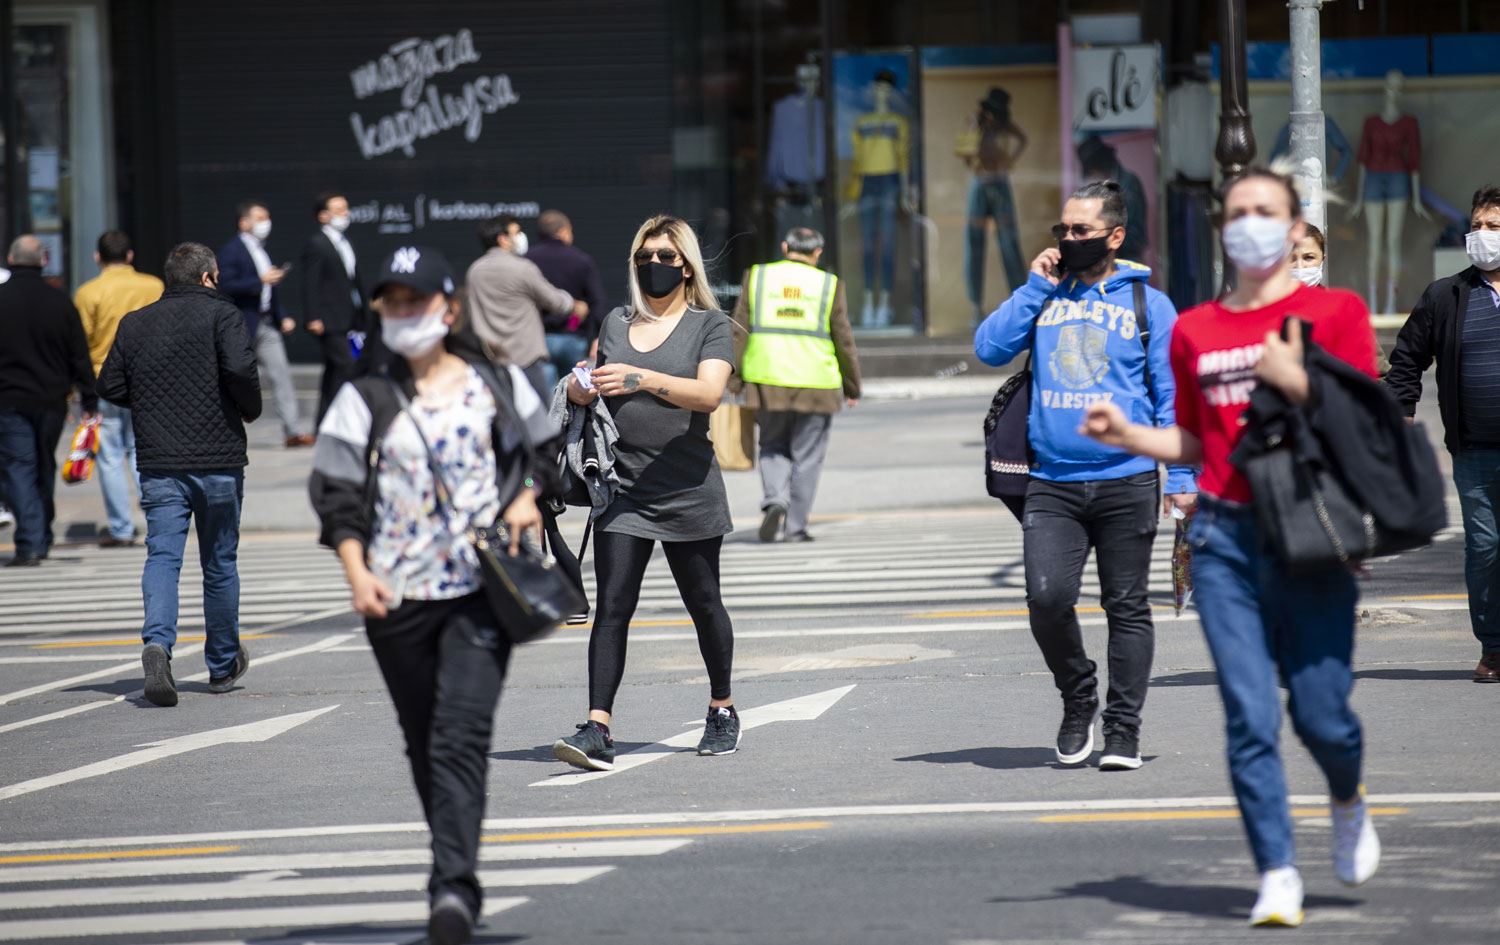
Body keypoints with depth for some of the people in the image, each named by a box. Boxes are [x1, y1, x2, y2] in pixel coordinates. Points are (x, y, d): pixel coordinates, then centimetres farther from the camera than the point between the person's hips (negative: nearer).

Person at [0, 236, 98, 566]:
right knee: (44, 469, 17)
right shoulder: (59, 302, 1)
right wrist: (90, 402, 8)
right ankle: (43, 540, 27)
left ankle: (30, 545, -13)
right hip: (51, 400, 3)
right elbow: (80, 356, 3)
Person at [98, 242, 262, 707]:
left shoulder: (134, 323, 9)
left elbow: (109, 386, 8)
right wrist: (250, 409, -1)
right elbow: (240, 368, -19)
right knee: (220, 563, 11)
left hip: (157, 463, 2)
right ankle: (223, 664, 23)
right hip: (217, 460, -2)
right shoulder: (220, 314, -4)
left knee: (162, 556, -3)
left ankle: (157, 643, -29)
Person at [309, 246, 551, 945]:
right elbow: (334, 491, 1)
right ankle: (455, 875, 27)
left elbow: (543, 454, 21)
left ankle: (454, 888, -26)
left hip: (481, 589, -2)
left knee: (462, 736, -17)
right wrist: (356, 571, -12)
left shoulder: (498, 385, 7)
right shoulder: (365, 399, 4)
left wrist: (527, 499, 0)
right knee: (425, 745, 11)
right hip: (396, 597, 2)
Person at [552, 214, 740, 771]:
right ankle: (598, 730, -16)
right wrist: (581, 387, -3)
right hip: (623, 488, 2)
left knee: (703, 603, 11)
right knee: (612, 606, -9)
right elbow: (592, 394, 22)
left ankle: (722, 710, 30)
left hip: (688, 490, -2)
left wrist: (643, 378, -30)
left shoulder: (710, 326, 0)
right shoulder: (615, 324, 13)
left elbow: (709, 393, -16)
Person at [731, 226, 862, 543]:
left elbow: (739, 332, 1)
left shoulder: (757, 278, 3)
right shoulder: (828, 285, 0)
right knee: (806, 457, 8)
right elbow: (844, 341, 2)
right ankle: (796, 526, 6)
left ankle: (774, 499, -8)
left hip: (767, 382, 1)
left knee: (773, 447, 17)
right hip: (816, 385, -1)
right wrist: (852, 387, 11)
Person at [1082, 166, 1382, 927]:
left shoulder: (1336, 313, 3)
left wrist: (1295, 382, -13)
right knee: (1249, 717, -6)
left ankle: (1348, 805, 30)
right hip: (1225, 540, 2)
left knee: (1320, 714, -4)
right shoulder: (1195, 331, 12)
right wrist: (1127, 436, 4)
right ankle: (1277, 876, -2)